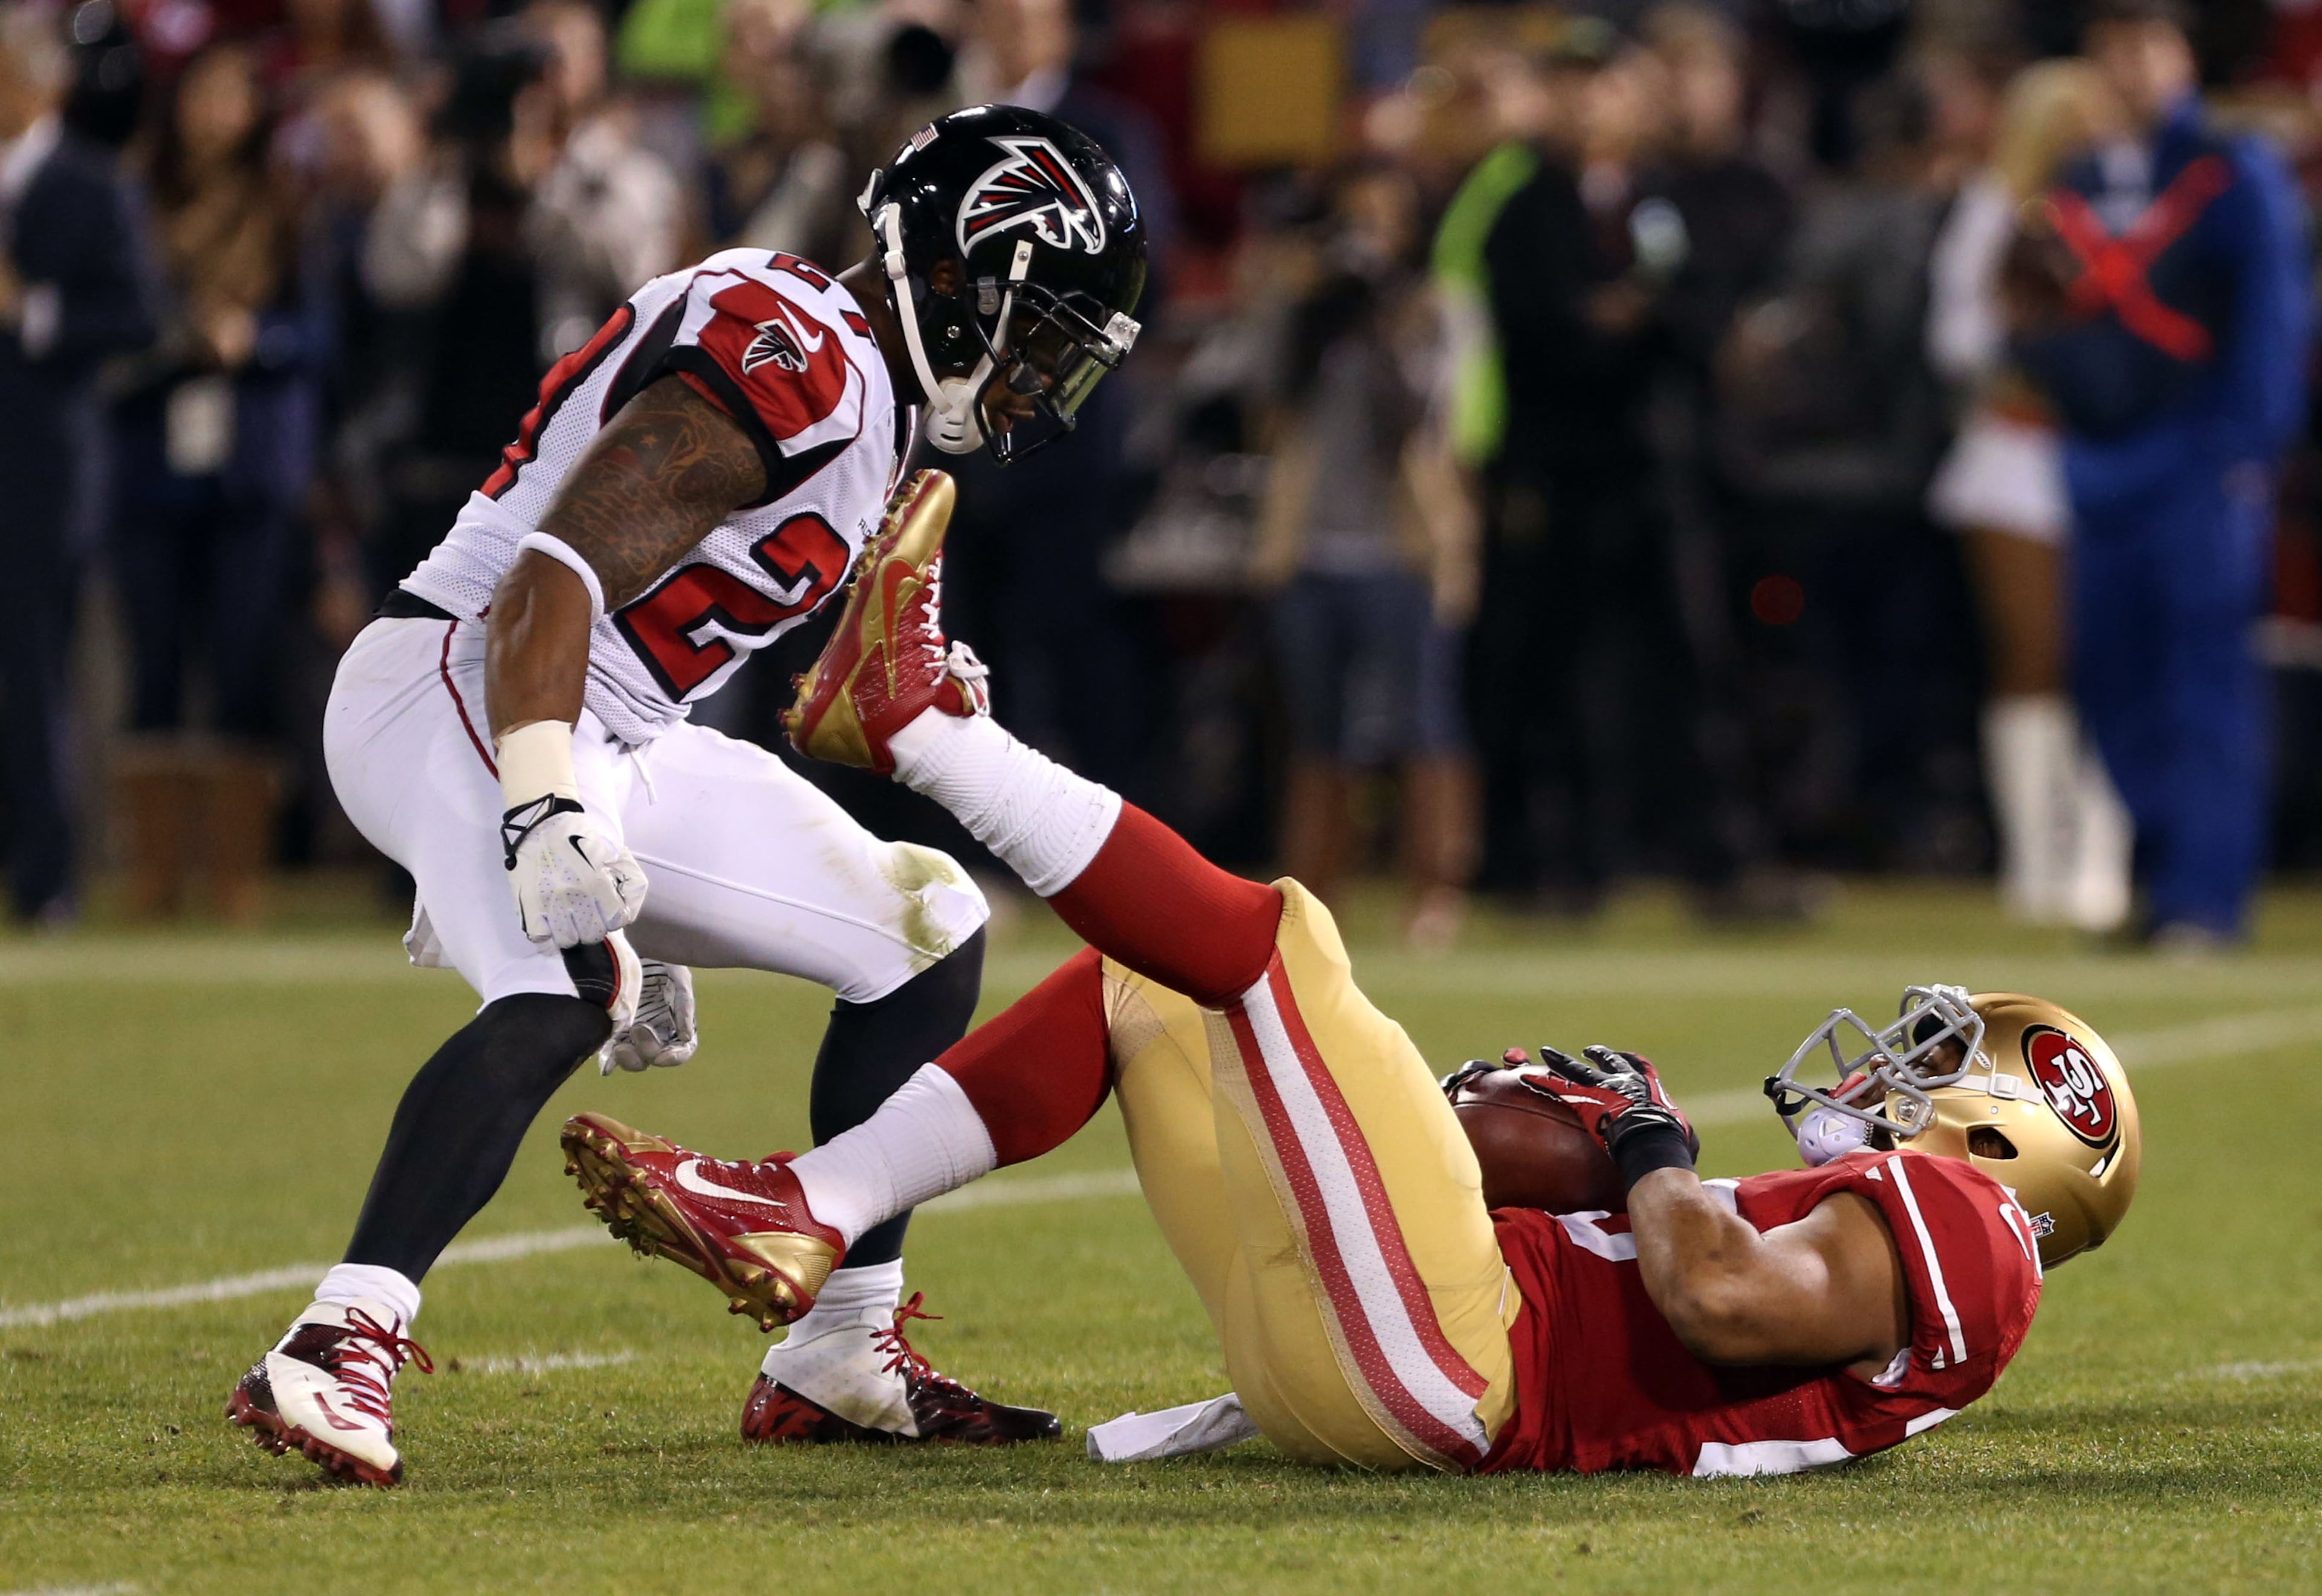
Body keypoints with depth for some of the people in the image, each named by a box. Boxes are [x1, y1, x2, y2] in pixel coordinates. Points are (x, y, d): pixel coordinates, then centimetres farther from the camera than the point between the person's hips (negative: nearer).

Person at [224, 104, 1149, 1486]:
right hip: (457, 684, -11)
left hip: (620, 740, 11)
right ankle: (341, 1351, -42)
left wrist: (644, 891, 25)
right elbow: (556, 577, -25)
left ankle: (844, 1358, 14)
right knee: (565, 997, -36)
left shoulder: (851, 386, 17)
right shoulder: (793, 362, -16)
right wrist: (546, 812, -35)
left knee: (929, 937, 12)